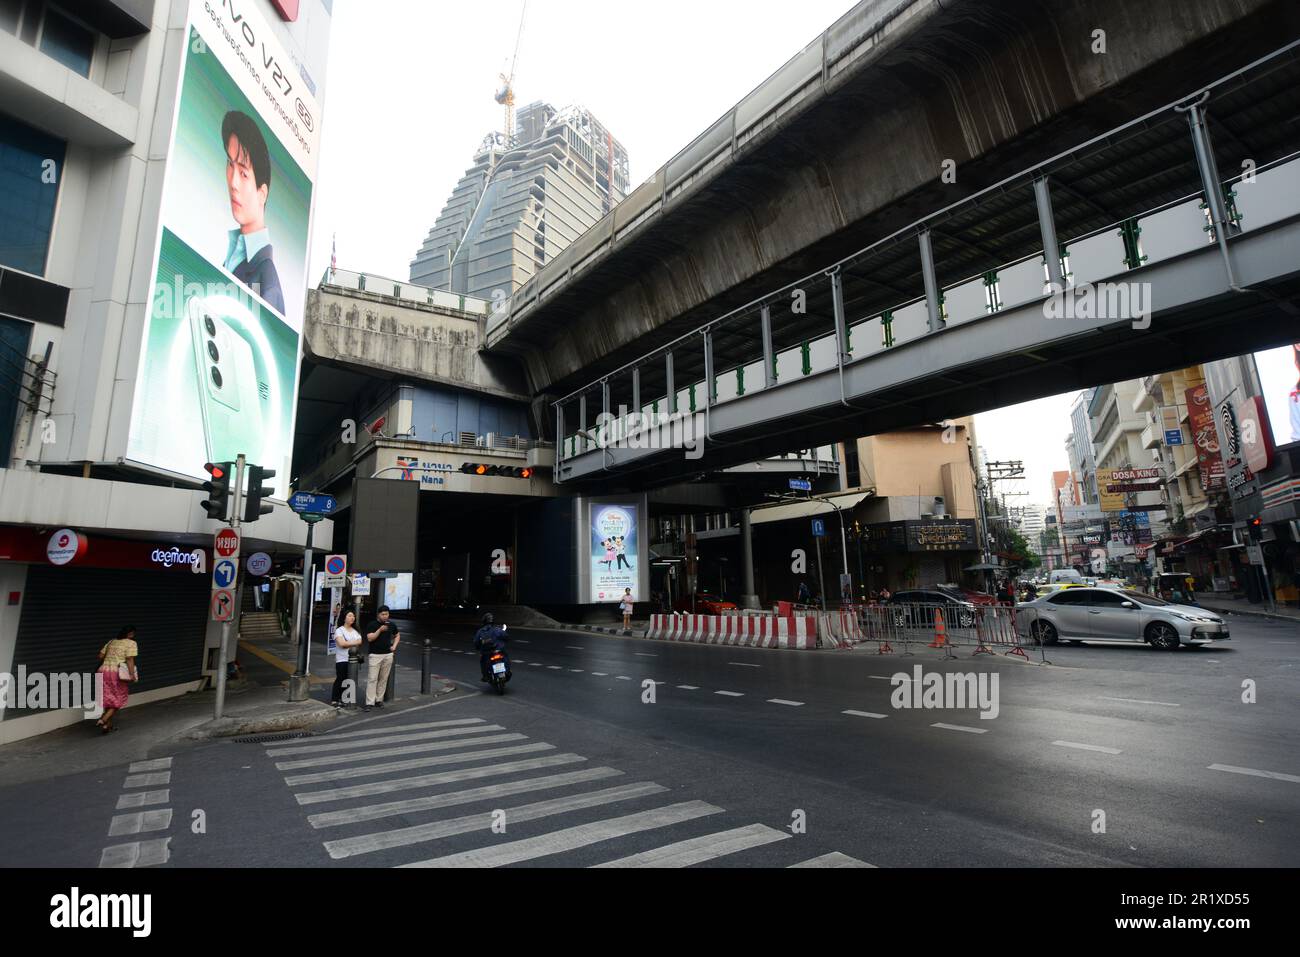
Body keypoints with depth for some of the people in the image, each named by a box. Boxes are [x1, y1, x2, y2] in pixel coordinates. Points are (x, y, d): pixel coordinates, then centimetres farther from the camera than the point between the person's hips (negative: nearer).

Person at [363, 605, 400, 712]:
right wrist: (380, 630, -25)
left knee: (383, 679, 8)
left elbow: (397, 635, 22)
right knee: (372, 679, -7)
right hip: (375, 655, -4)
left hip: (388, 655, 4)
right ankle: (369, 703, -4)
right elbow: (369, 638, -14)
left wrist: (394, 646, 8)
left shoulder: (392, 625, 7)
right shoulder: (372, 625, -4)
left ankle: (379, 700, 18)